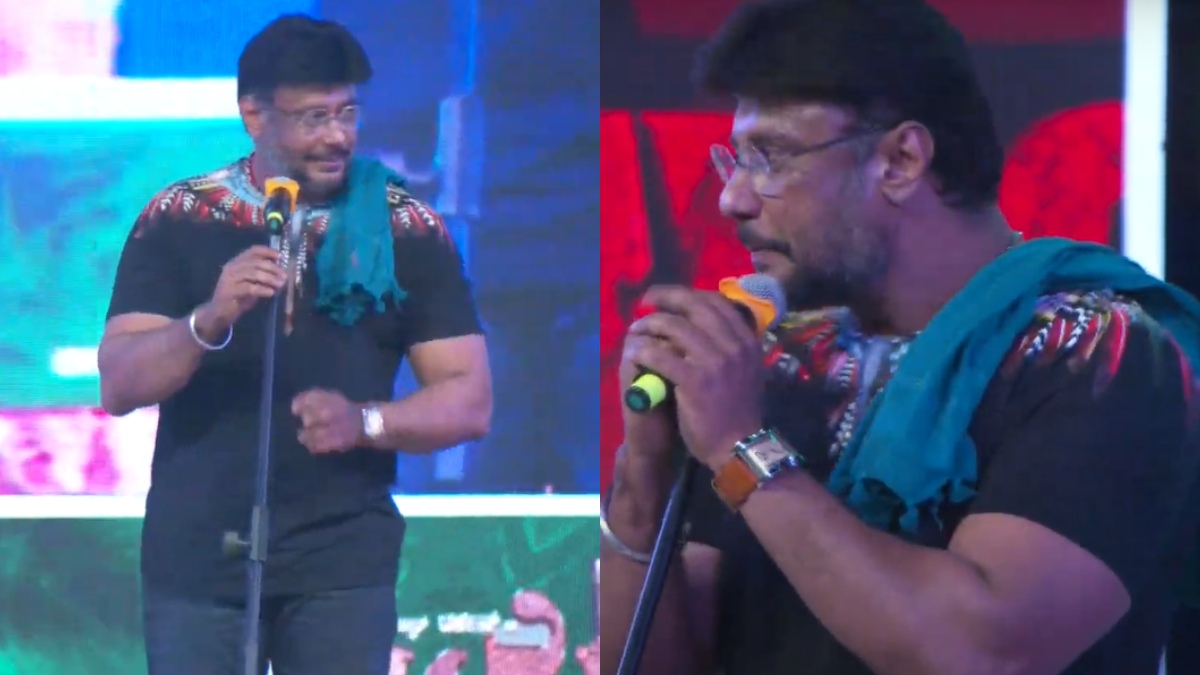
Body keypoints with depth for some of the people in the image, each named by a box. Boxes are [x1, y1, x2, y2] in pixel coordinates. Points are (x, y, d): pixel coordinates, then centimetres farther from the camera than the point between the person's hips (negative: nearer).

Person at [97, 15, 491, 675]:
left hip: (343, 561, 0)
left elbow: (469, 399, 2)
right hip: (196, 556, 0)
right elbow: (118, 386, -5)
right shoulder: (179, 219, 2)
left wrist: (366, 420, -17)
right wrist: (210, 320, -24)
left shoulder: (409, 229, 2)